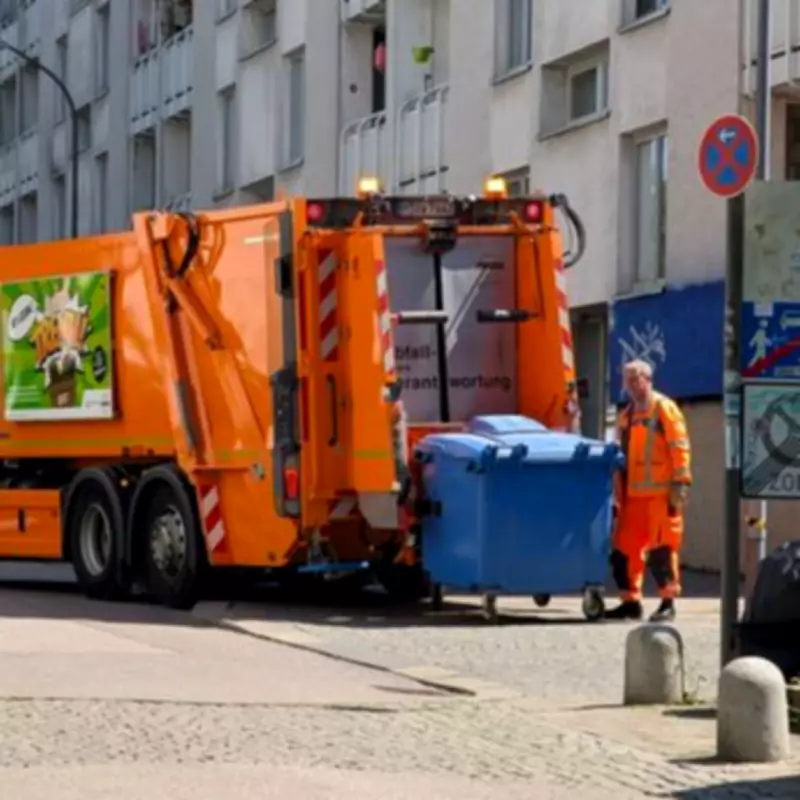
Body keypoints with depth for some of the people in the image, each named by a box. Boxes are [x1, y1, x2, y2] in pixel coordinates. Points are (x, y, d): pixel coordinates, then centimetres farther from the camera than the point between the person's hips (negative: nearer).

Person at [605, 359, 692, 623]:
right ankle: (630, 601, 15)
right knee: (623, 550, 7)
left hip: (659, 494, -7)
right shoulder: (626, 416, 19)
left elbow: (680, 449, -9)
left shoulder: (664, 409, -3)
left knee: (661, 548, -8)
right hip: (632, 495, 7)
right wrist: (617, 497, 19)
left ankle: (668, 602, -2)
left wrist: (679, 486, -15)